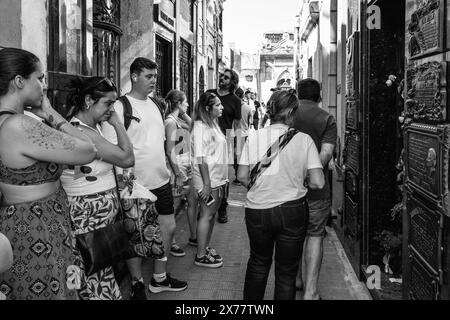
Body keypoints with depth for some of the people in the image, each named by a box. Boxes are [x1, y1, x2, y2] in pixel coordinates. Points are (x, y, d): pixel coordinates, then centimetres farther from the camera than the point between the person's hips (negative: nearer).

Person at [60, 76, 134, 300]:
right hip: (89, 216, -10)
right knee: (96, 282, 2)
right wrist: (117, 124, -8)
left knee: (101, 274, 16)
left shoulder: (92, 126, 9)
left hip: (100, 213, 10)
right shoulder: (83, 133, -21)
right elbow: (127, 159, -15)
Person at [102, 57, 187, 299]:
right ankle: (137, 284, 27)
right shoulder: (120, 107, -13)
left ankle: (159, 278, 33)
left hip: (161, 180, 8)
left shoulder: (155, 104, 10)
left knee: (168, 226, 14)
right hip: (136, 184, -7)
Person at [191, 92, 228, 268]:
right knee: (206, 215, -1)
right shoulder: (200, 127, -16)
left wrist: (222, 180, 15)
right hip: (208, 180, -9)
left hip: (218, 178, 9)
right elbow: (200, 159, -20)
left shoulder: (213, 124, 12)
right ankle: (200, 256, 8)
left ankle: (206, 247, 28)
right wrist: (206, 184, -22)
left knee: (211, 214, 15)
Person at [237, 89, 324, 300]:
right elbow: (317, 183, -9)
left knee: (258, 262, 25)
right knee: (287, 270, 13)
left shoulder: (254, 137, -3)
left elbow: (242, 176, -2)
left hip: (257, 209, 2)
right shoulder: (304, 140, -8)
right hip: (292, 210, -2)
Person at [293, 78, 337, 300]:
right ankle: (310, 291, 2)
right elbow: (326, 152, -14)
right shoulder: (327, 119, -2)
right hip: (316, 187, -2)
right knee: (315, 235, 6)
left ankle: (295, 280, 32)